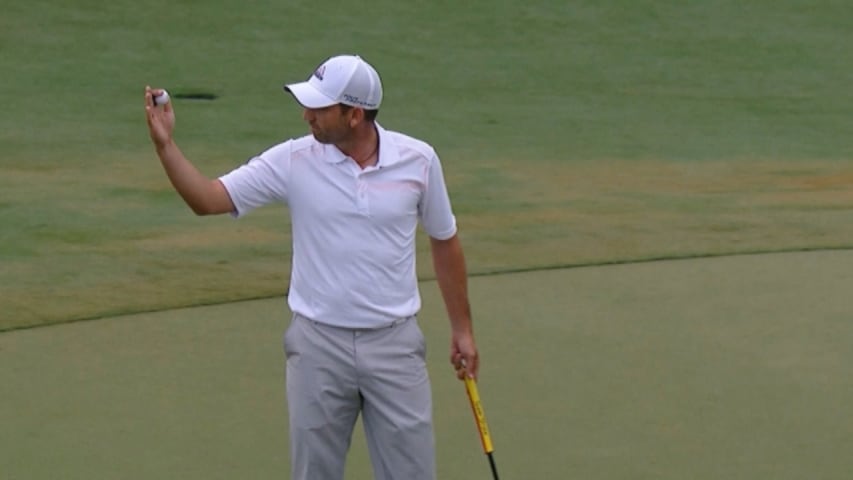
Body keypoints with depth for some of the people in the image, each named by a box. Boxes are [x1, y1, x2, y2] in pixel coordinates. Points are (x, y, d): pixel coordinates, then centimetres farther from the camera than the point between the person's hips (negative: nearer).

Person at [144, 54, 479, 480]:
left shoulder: (418, 161, -4)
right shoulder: (294, 161, -6)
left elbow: (444, 242, 8)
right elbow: (207, 199, -8)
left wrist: (462, 328, 10)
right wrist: (165, 143, -22)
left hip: (394, 345, 0)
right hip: (318, 347, 0)